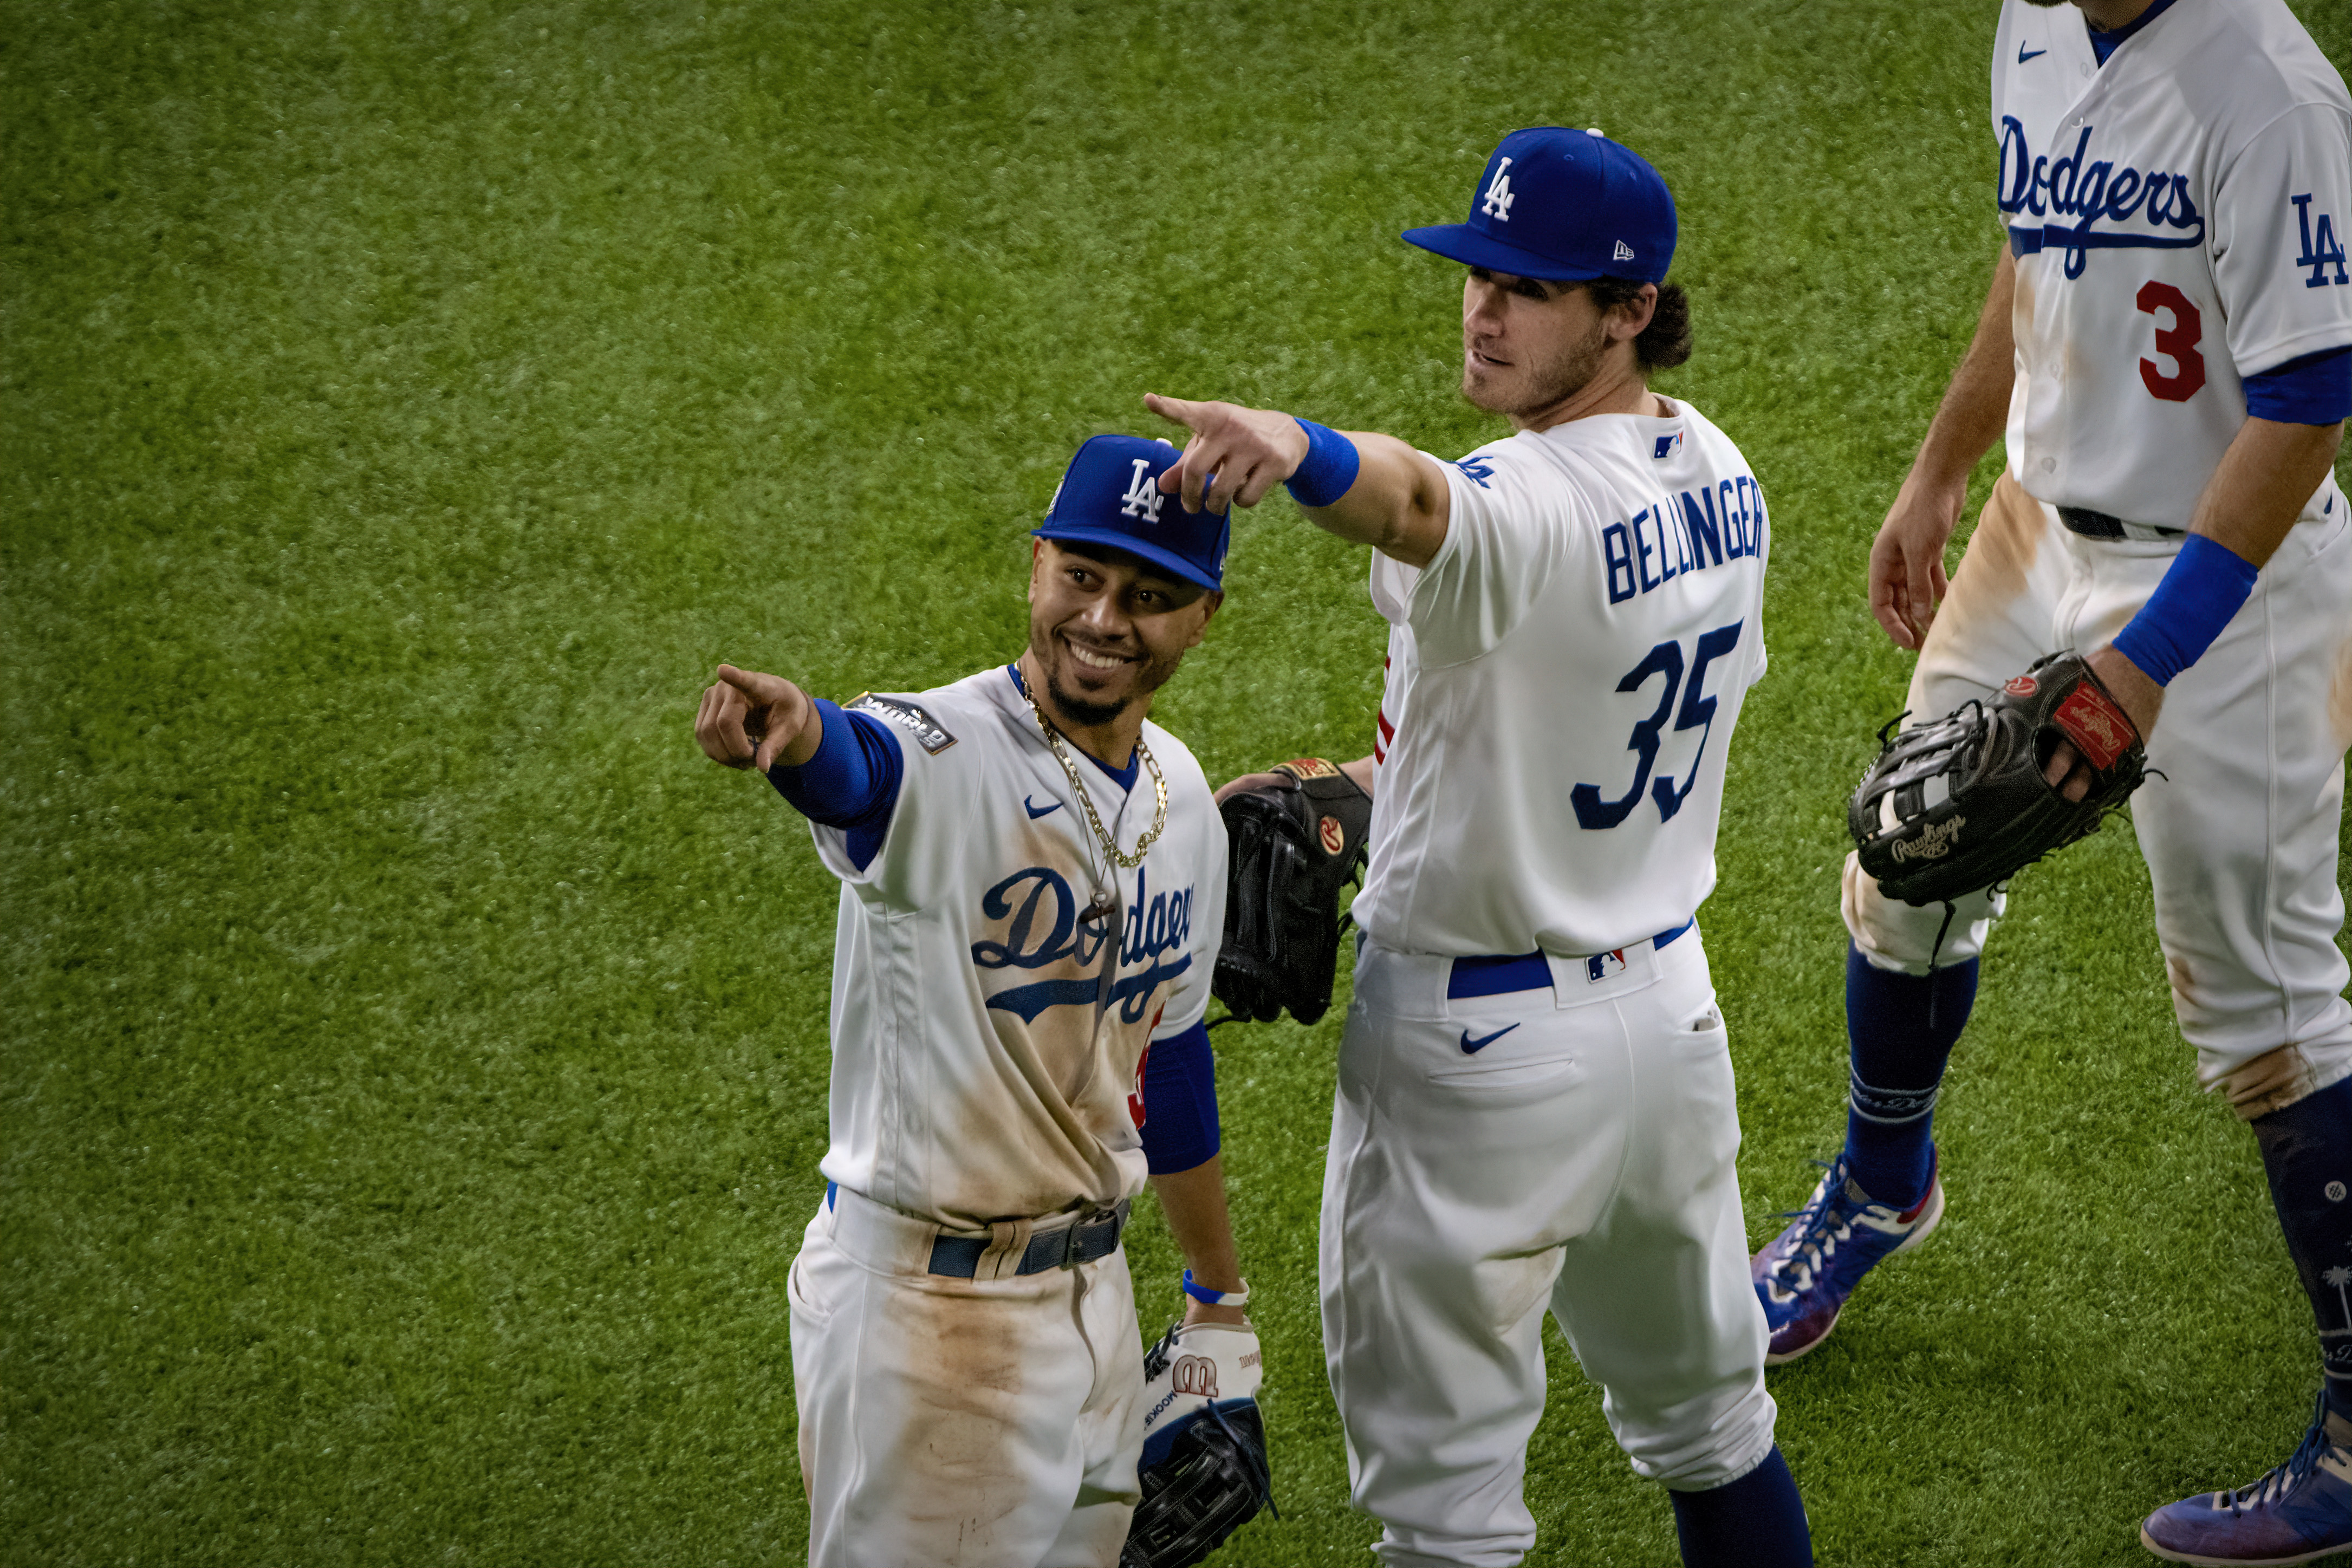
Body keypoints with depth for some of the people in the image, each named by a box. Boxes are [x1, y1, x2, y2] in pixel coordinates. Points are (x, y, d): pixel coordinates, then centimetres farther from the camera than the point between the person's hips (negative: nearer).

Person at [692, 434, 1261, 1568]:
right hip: (925, 1302, -7)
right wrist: (799, 733, -69)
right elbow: (854, 767, -44)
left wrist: (1219, 1297, 23)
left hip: (1093, 1291, 7)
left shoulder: (1180, 797, 5)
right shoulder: (941, 760, -18)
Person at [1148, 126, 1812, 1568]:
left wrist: (1296, 447, -72)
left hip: (1483, 1044, -9)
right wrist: (1356, 789, 13)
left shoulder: (1529, 511, -27)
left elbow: (1418, 502, -52)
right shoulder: (1717, 475, 3)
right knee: (1706, 1419, 26)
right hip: (1672, 1002, 9)